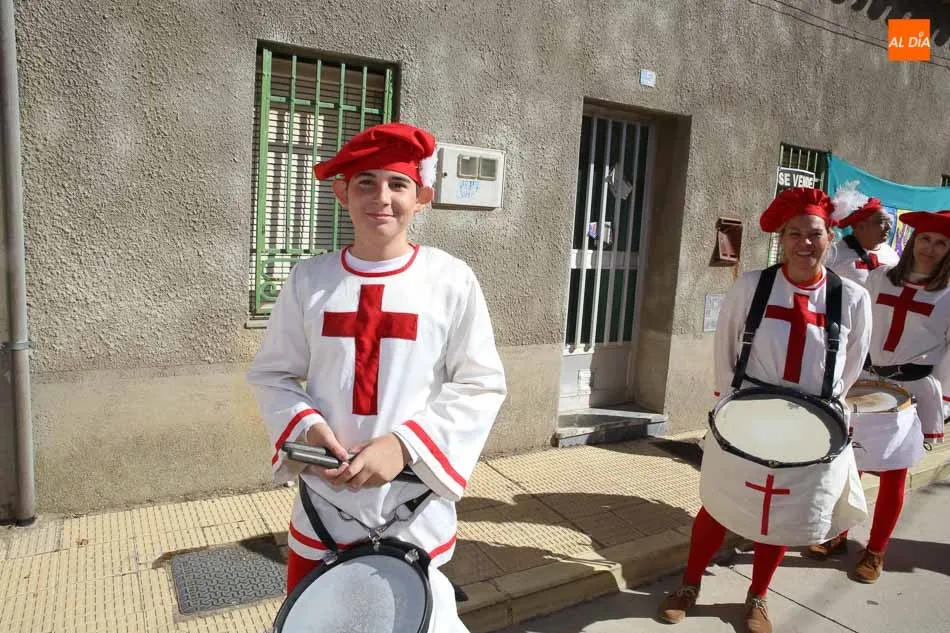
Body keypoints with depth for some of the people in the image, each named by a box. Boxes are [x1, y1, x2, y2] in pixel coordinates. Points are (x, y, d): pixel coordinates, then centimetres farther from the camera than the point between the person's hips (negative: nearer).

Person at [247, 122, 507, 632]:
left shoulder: (451, 280, -9)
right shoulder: (309, 279, -2)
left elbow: (480, 387, -7)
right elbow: (271, 374, 6)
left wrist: (404, 444, -18)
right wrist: (305, 428, -13)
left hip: (416, 509, -2)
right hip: (323, 503, 2)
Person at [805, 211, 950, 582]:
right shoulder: (880, 279, 5)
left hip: (914, 391, -3)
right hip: (867, 383, 3)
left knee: (893, 473, 6)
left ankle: (875, 552, 22)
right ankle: (838, 536, 26)